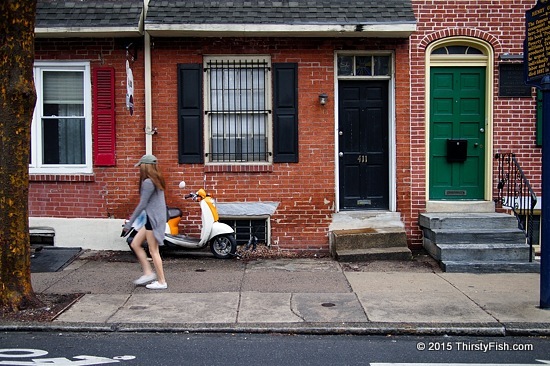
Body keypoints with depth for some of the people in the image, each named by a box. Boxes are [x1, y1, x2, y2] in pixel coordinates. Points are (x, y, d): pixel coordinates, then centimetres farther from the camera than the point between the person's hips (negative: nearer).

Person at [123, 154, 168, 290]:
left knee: (153, 251, -1)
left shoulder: (148, 182, -16)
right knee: (135, 244, 14)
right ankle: (148, 272, 15)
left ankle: (161, 282, 7)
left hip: (153, 219, -10)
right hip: (153, 218, 10)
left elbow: (142, 204, -18)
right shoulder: (156, 180, 12)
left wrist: (129, 222, -13)